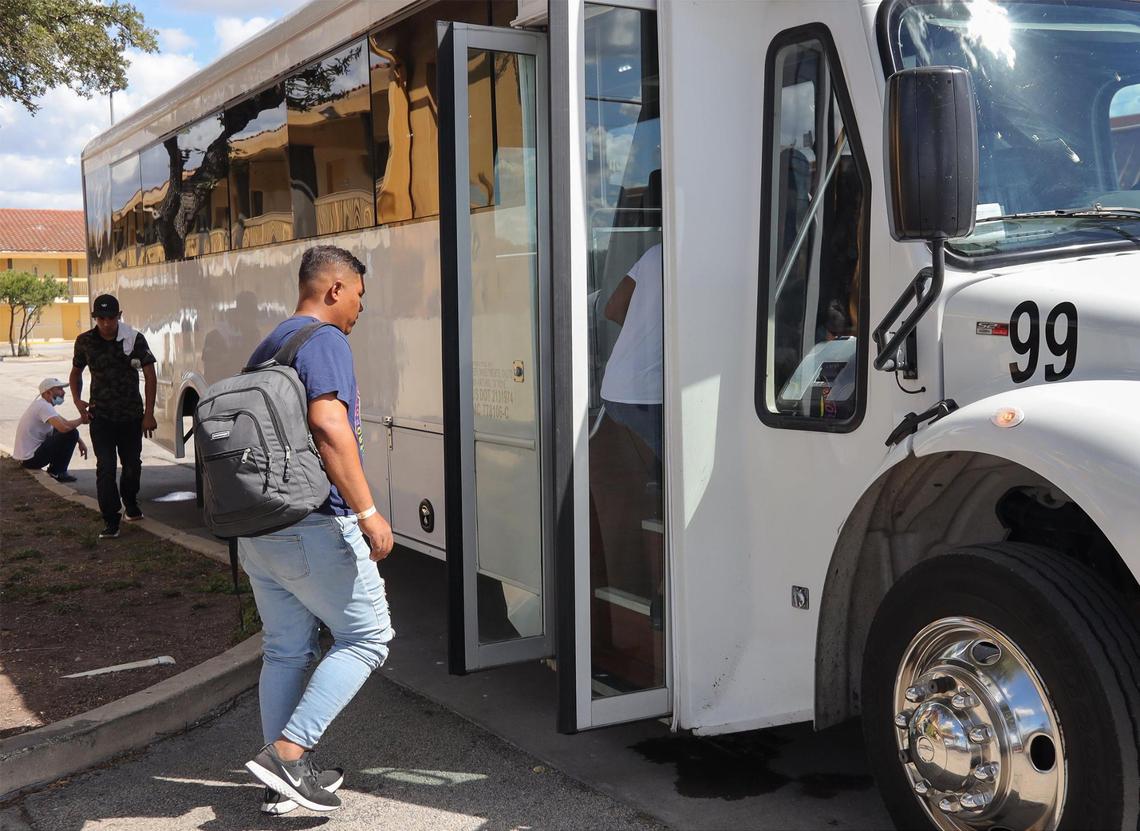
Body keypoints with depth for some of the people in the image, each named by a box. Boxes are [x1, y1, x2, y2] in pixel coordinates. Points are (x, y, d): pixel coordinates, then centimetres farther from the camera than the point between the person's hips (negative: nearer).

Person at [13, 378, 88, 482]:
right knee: (71, 433, -13)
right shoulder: (44, 406, -19)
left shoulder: (41, 404, 14)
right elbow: (64, 427, -32)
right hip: (31, 458, -10)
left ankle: (53, 470, 18)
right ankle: (57, 473, -4)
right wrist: (81, 420, -14)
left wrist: (80, 441, 14)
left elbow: (65, 423, 21)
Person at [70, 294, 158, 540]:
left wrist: (149, 414, -7)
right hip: (100, 416, 0)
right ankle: (110, 521, -5)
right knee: (105, 467, -8)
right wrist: (77, 400, -2)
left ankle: (130, 503, 40)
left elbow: (150, 376, -3)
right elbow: (76, 372, 14)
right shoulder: (85, 342, -3)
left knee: (132, 465, 12)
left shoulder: (134, 340, -8)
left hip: (131, 415, 0)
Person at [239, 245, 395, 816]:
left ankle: (281, 783, 22)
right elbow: (328, 425, -26)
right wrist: (367, 512, -25)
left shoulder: (266, 347, 18)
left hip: (257, 532, 9)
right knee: (367, 638, 3)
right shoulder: (324, 340, -11)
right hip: (314, 528, -9)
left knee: (285, 651, 15)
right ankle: (287, 752, -5)